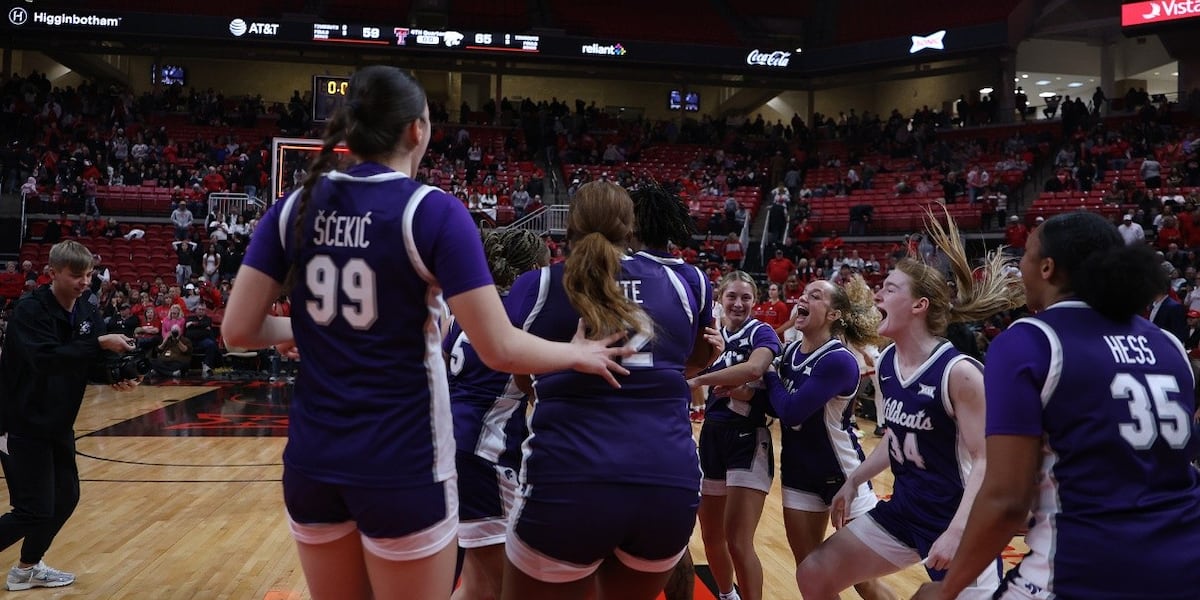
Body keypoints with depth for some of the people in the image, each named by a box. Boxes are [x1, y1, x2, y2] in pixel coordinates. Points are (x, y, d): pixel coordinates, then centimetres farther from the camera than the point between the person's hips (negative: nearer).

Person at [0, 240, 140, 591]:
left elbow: (90, 363, 3)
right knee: (35, 509, -8)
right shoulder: (30, 310, -19)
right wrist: (99, 343, -38)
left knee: (66, 498, 11)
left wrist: (116, 376, -17)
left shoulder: (87, 309, 2)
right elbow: (46, 358, -33)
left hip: (59, 424, 7)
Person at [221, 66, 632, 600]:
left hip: (311, 459, 5)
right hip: (402, 462, -5)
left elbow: (237, 330, 0)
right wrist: (579, 355, 1)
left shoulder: (295, 208, 1)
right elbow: (500, 351, -16)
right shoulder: (433, 211, -12)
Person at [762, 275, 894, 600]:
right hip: (798, 472, 7)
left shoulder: (839, 360, -22)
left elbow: (791, 411, -27)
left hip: (842, 474, -7)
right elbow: (777, 405, 8)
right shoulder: (791, 350, 1)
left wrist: (769, 376, -11)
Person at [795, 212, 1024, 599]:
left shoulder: (959, 372, -20)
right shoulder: (886, 363, 2)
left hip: (955, 518, -7)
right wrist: (853, 482, 17)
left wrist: (956, 531, -28)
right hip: (903, 509, 8)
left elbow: (985, 461, -20)